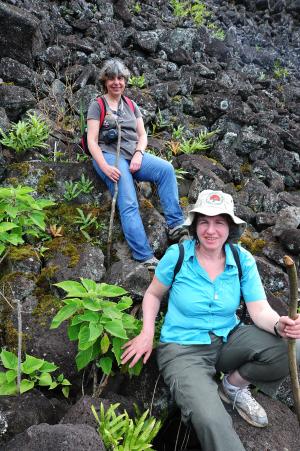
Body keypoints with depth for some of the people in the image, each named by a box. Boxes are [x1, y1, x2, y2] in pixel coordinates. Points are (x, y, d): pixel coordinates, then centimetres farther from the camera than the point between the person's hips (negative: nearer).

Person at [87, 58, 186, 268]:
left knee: (166, 168, -26)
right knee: (128, 205, -24)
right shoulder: (97, 105, 9)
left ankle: (175, 224, -24)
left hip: (133, 155, 5)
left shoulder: (131, 106, 23)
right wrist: (105, 167, -17)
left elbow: (142, 135, 16)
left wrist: (138, 154, -7)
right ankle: (145, 257, -29)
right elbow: (92, 141, -1)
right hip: (109, 155, -4)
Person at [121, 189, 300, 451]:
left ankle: (234, 384, 5)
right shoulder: (177, 255, -12)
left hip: (228, 339, 4)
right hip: (183, 348, -4)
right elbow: (153, 294, 4)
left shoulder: (243, 260, -6)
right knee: (213, 423, -30)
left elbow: (260, 311, -10)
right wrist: (147, 333, -9)